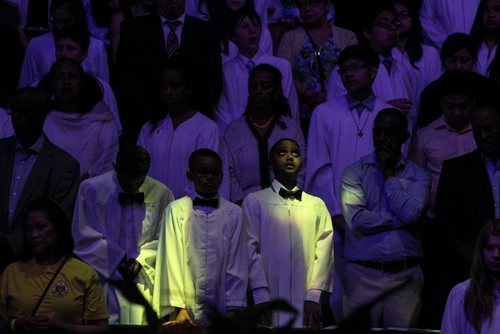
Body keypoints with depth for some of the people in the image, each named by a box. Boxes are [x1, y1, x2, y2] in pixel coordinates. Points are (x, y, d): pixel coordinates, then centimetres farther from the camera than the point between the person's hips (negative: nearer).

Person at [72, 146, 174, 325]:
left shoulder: (161, 194, 0)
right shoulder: (91, 189, -3)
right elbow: (84, 236, -2)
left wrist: (141, 259, -10)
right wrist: (117, 261, -6)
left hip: (142, 281, 1)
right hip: (102, 275, -1)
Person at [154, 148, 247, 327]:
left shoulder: (234, 213, 3)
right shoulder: (177, 210, 1)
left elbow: (237, 264, 2)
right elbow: (172, 260, -2)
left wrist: (234, 309, -6)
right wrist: (178, 307, -9)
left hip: (222, 312, 1)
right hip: (187, 310, -1)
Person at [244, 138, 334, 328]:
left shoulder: (317, 205, 13)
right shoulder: (254, 201, 6)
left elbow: (324, 251, 5)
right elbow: (251, 249, -1)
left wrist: (314, 297, -6)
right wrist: (261, 298, -9)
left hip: (306, 305, 2)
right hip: (269, 301, -2)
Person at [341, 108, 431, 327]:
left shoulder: (418, 176, 7)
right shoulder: (354, 173, 5)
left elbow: (410, 213, -12)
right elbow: (356, 219, -10)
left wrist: (389, 174, 0)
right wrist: (400, 220, -5)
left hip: (405, 276, 1)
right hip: (362, 274, 0)